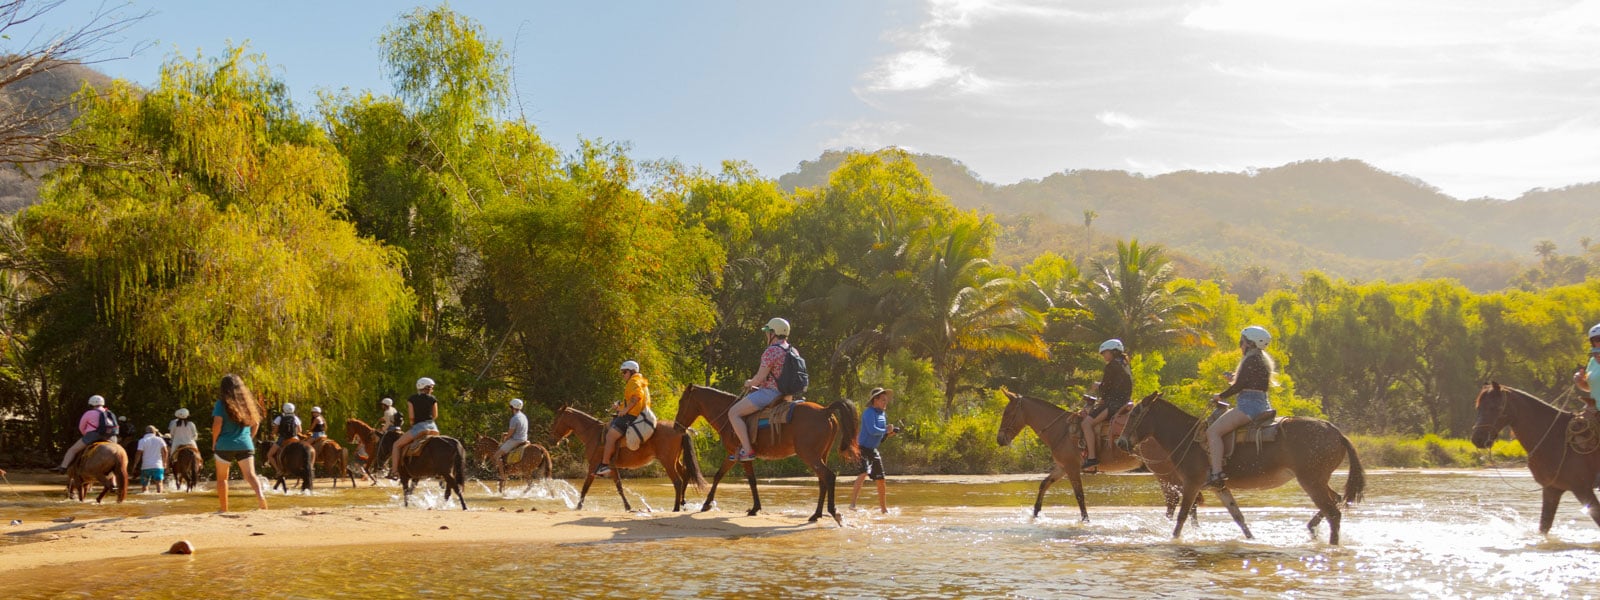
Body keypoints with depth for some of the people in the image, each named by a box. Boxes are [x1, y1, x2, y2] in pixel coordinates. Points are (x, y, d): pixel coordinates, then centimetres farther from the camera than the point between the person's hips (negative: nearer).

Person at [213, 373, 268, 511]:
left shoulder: (222, 403, -4)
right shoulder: (247, 401, 9)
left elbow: (217, 424, -10)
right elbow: (255, 422, 12)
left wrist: (214, 443, 1)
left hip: (225, 445, -3)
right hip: (245, 445, 3)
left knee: (222, 478, 13)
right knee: (250, 475, -9)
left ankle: (224, 509, 16)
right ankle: (260, 495, -36)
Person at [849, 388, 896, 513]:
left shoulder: (882, 415, 12)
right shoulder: (869, 413, -14)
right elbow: (872, 430, -28)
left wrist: (888, 433, 2)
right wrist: (886, 430, -15)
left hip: (873, 450, 9)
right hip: (863, 449, -9)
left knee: (880, 480, 12)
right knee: (864, 472, -29)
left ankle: (884, 509, 25)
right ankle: (852, 503, -30)